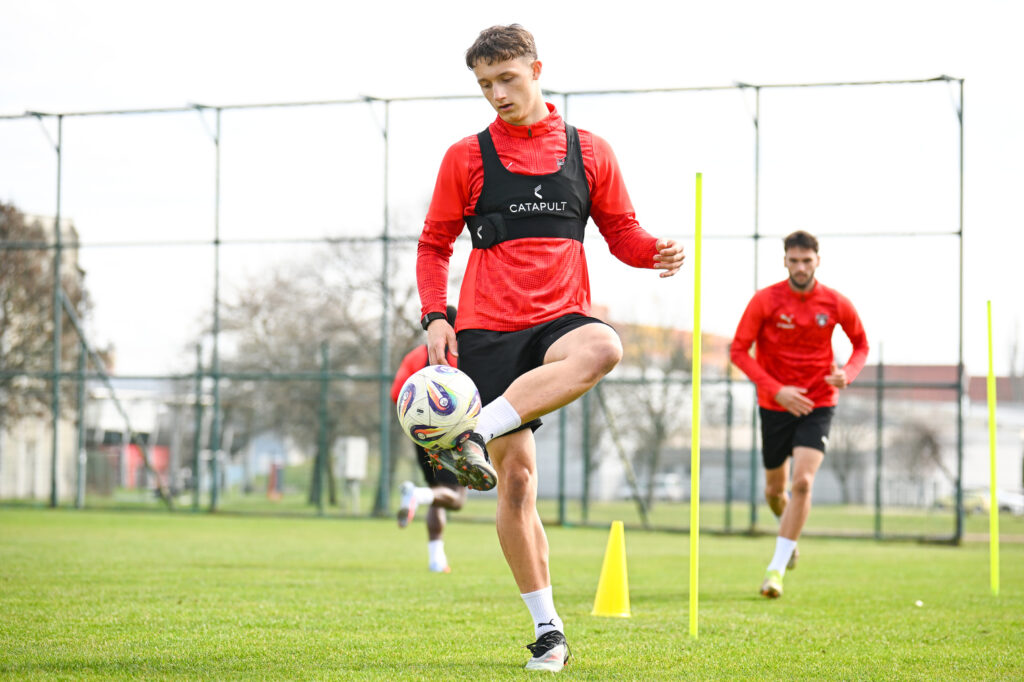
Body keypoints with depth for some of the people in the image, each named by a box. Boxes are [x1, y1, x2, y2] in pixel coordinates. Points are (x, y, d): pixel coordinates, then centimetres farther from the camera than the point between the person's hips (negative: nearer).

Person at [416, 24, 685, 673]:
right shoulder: (467, 157, 7)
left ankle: (476, 434, -37)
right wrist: (435, 317, -2)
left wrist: (656, 252, -7)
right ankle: (548, 628, 4)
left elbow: (621, 231, 15)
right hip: (487, 326, 0)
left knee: (603, 348, -38)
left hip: (561, 315, 0)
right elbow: (434, 245, 12)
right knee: (516, 473, -6)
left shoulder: (589, 151, 10)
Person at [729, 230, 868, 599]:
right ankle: (789, 537, 46)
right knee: (774, 488, 11)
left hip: (818, 404, -1)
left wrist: (847, 373, -11)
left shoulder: (836, 304, -6)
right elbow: (739, 350, -8)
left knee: (803, 481, -20)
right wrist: (776, 389, -19)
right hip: (774, 405, 1)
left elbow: (861, 344, 11)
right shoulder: (765, 300, -10)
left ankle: (777, 568, -15)